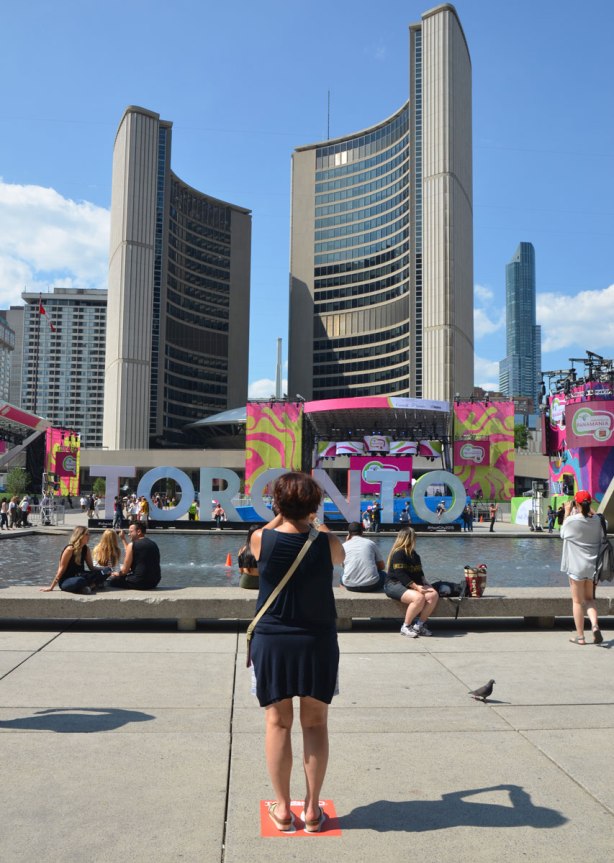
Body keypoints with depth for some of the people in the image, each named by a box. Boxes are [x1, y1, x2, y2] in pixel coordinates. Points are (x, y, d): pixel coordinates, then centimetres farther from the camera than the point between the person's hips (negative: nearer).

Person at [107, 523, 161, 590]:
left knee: (110, 580, 7)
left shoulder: (132, 544, -9)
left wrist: (119, 573, 13)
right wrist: (123, 539, 31)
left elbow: (125, 570, -8)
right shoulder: (153, 544, 13)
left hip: (139, 582, -8)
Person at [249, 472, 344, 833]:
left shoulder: (262, 540, -11)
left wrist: (283, 515, 24)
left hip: (272, 642, 0)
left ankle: (283, 808, 17)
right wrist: (317, 524, 25)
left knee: (278, 722, 11)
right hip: (318, 643, 0)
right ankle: (313, 808, 18)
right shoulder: (327, 543, -11)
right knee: (315, 723, 11)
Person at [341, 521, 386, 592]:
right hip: (371, 585, -1)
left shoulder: (344, 545, 9)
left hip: (350, 586, 1)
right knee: (383, 574, 30)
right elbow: (382, 566, 13)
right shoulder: (370, 543, 8)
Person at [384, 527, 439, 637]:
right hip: (395, 584, -8)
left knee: (433, 595, -15)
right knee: (419, 598, -33)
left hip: (413, 585, 9)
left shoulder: (414, 555, 19)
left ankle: (419, 625, -7)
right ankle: (406, 627, -16)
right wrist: (416, 587, -24)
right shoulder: (398, 553, -11)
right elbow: (400, 575, -19)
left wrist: (425, 584, 0)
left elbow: (419, 573, 19)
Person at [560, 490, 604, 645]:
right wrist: (589, 510, 13)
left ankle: (580, 636, 14)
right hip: (593, 566, 4)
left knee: (578, 601, 8)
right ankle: (595, 625, -5)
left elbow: (563, 533, 1)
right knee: (589, 598, 18)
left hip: (577, 566, -4)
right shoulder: (597, 520, -4)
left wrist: (567, 513, 5)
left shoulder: (572, 520, -18)